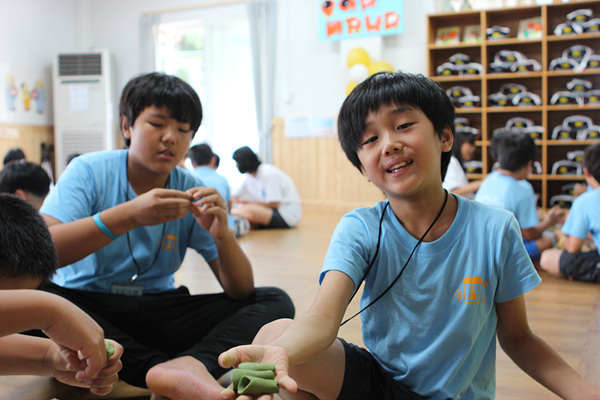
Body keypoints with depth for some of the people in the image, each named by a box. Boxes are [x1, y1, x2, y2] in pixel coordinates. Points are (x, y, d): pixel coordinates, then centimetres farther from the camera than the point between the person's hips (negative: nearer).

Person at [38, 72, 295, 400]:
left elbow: (241, 292, -3)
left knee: (275, 302, -11)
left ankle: (191, 364, -39)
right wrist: (128, 216, -31)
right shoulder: (89, 171, -5)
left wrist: (222, 235, -22)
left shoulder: (191, 191, 1)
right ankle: (160, 368, -31)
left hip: (156, 315, 3)